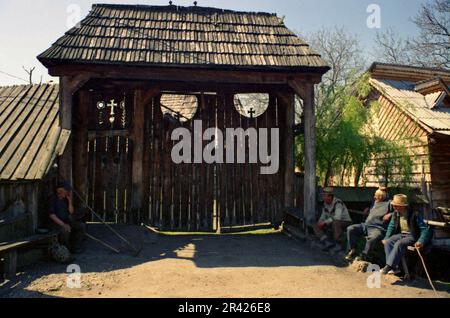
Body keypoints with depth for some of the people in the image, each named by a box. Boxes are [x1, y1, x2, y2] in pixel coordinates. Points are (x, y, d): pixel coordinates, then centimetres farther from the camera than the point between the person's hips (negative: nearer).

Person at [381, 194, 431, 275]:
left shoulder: (415, 214, -17)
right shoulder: (396, 213, 1)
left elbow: (424, 229, -15)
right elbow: (391, 226, 13)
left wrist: (421, 241, -31)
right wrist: (386, 238, 2)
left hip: (412, 236, -6)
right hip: (401, 234, 6)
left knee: (399, 244, -33)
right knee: (388, 242, -20)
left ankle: (389, 266, -33)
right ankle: (394, 268, -21)